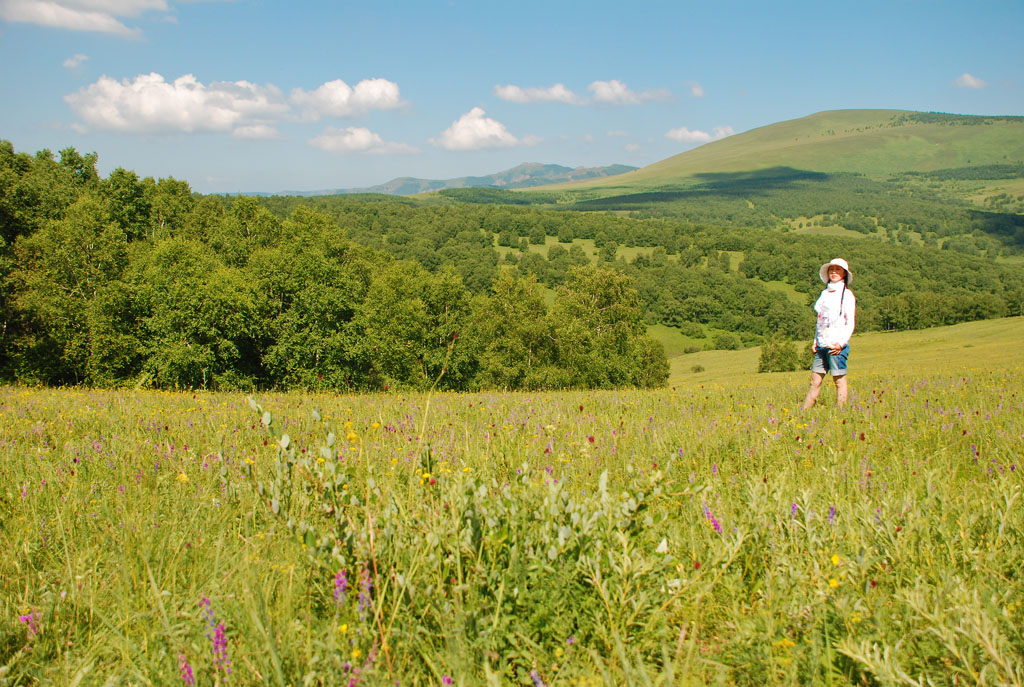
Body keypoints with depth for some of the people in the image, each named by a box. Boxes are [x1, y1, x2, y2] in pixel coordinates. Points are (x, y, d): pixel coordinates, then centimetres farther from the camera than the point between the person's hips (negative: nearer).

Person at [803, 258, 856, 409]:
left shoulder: (846, 294, 0)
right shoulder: (825, 293, 17)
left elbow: (850, 323, -4)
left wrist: (841, 343, -14)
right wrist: (815, 341, 13)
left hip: (837, 345, -6)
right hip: (822, 344, 6)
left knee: (839, 380, -4)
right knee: (815, 380, 4)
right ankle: (804, 412, 5)